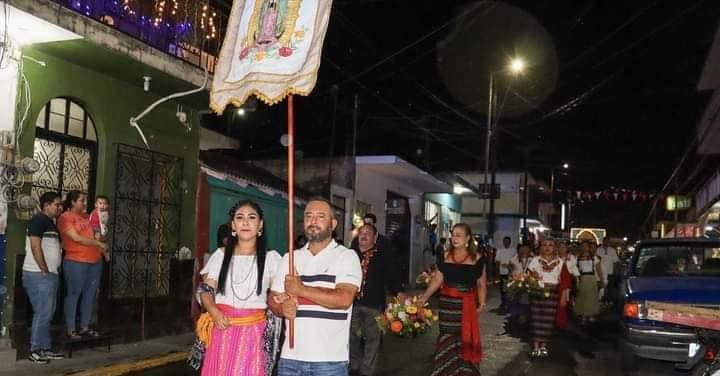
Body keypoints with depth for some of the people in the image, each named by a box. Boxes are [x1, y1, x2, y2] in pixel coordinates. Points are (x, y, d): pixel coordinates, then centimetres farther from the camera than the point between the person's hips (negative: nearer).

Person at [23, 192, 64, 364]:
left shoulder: (51, 222, 18)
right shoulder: (39, 219, -10)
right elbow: (35, 246, -18)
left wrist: (51, 272, 14)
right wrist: (45, 271, -15)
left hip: (50, 275, 9)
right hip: (38, 275, -9)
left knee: (47, 313, 12)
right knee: (43, 313, -7)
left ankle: (45, 348, 19)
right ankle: (35, 351, 1)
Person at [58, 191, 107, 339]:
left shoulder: (85, 216, 16)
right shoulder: (65, 217, -6)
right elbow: (77, 238, -14)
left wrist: (104, 252, 17)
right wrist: (98, 243, -9)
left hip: (95, 261, 7)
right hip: (75, 262, -7)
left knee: (90, 294, 9)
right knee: (74, 294, 0)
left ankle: (84, 327, 17)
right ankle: (71, 329, 6)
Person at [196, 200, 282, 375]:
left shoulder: (270, 257, 3)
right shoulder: (221, 254, 8)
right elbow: (205, 289, 7)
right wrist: (214, 312, -10)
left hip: (253, 331, -1)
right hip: (223, 329, 2)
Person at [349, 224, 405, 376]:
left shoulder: (383, 257, 1)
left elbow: (392, 277, -5)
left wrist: (399, 292, -20)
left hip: (373, 305, -2)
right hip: (352, 302, 3)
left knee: (371, 338, 5)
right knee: (352, 337, 13)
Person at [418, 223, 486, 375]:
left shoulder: (477, 258, 0)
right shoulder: (444, 257, 5)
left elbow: (481, 284, 4)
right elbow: (437, 280, 4)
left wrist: (481, 304, -6)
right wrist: (425, 297, -7)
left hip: (467, 304, -1)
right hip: (447, 303, 1)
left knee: (465, 339, 2)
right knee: (447, 339, 1)